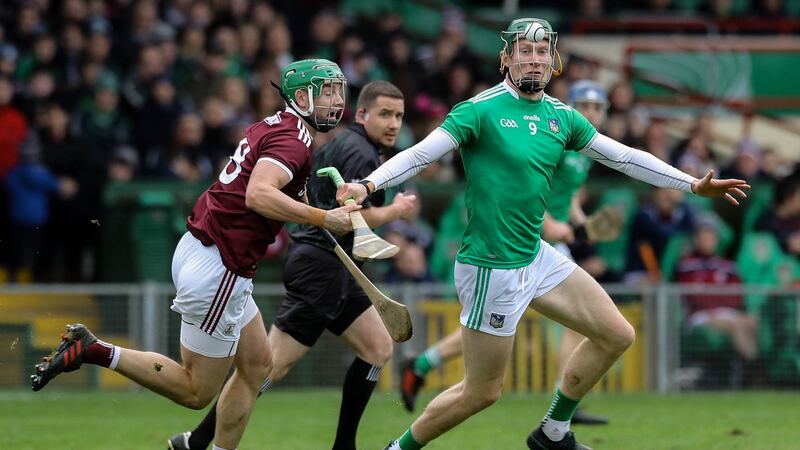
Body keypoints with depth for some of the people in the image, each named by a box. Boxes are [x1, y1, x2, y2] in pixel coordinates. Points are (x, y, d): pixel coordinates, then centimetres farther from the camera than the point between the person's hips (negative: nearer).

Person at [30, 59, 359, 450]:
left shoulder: (271, 126, 14)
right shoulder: (293, 141, -15)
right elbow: (259, 195, -32)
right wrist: (323, 219, -25)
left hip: (197, 247, 10)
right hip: (218, 269, -10)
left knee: (257, 364, 18)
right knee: (197, 392, 0)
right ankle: (93, 351, -4)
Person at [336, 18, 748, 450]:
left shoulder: (561, 117, 7)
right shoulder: (481, 109, -13)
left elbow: (624, 157, 14)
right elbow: (419, 154, -20)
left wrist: (693, 184, 13)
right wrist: (367, 185, -36)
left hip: (536, 257, 8)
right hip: (492, 268, -8)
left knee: (617, 335, 9)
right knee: (481, 392, -3)